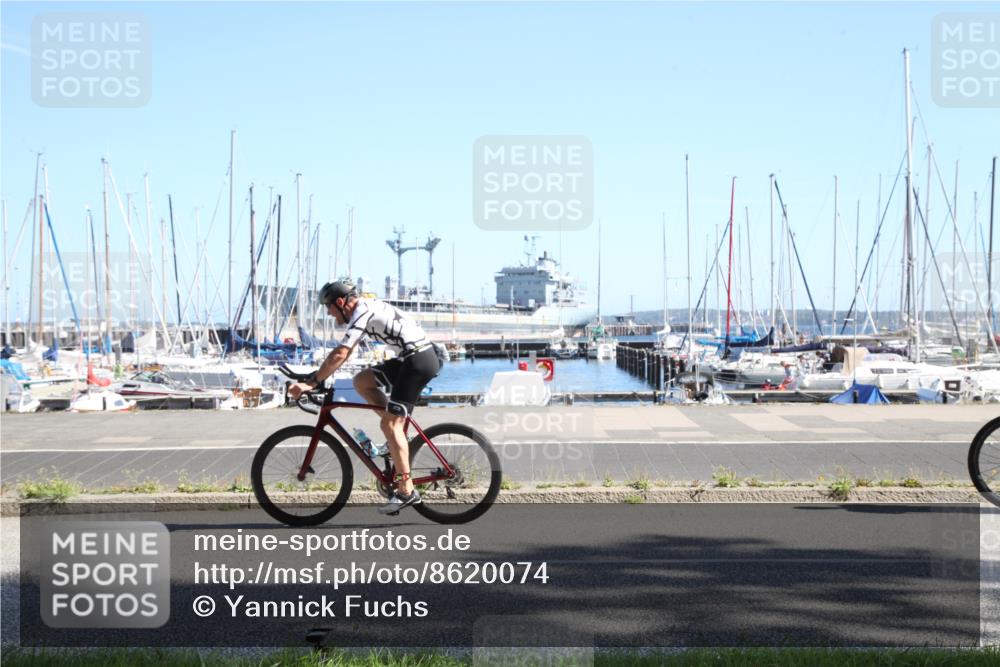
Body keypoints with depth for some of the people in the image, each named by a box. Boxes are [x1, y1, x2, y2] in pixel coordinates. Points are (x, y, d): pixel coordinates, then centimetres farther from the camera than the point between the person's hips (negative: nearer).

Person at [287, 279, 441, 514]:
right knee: (362, 381, 10)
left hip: (419, 360, -10)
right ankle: (399, 436, 11)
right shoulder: (365, 309, 16)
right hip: (409, 358, 10)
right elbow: (344, 353, 22)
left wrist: (311, 383, -19)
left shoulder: (363, 312, -14)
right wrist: (319, 377, 18)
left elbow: (339, 355, -21)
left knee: (389, 424, -11)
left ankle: (406, 491, -11)